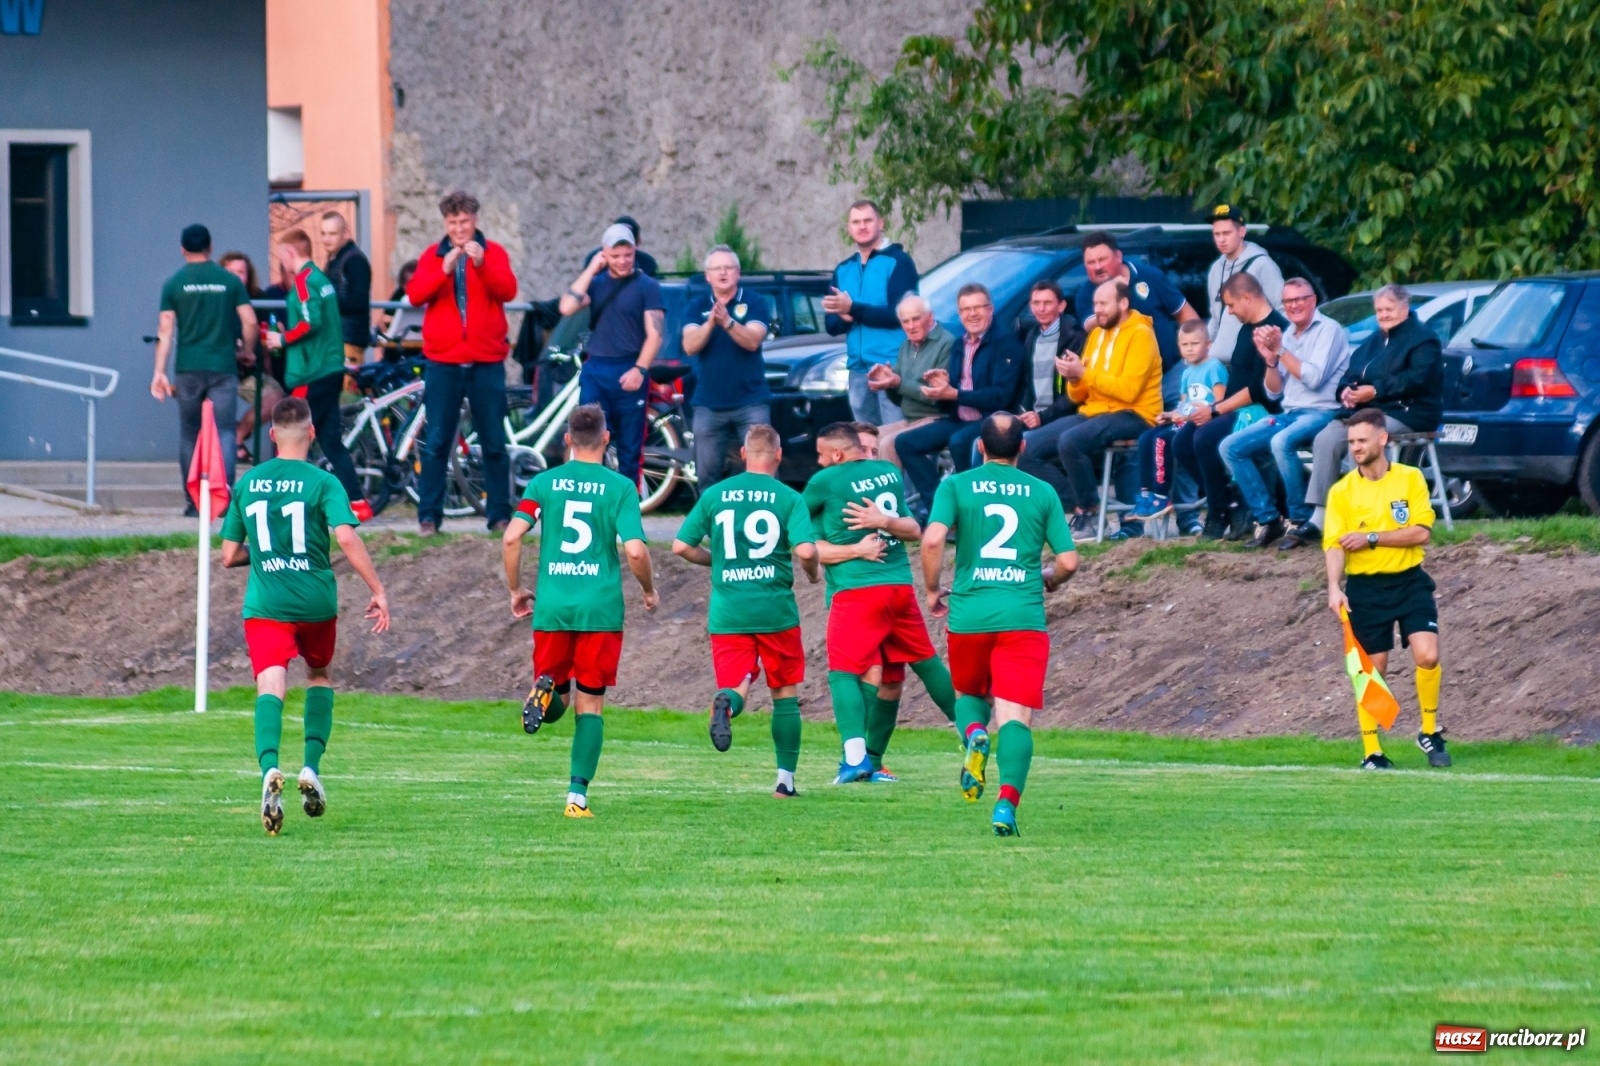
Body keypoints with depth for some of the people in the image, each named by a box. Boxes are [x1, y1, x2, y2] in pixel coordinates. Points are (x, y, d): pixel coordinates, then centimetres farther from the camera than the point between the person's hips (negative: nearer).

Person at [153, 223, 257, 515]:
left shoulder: (174, 284, 1)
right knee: (224, 432, -2)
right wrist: (246, 351, 17)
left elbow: (165, 330, -2)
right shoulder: (230, 281, 2)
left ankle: (194, 501, 11)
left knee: (190, 435, 11)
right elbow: (250, 322, -1)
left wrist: (159, 372, -1)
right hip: (223, 367, 0)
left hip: (188, 370, 0)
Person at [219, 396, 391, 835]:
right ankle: (311, 768, 11)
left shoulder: (247, 483, 8)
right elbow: (346, 536, -17)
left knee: (270, 687, -12)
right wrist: (378, 591, -13)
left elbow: (229, 555, 11)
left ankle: (270, 768, -39)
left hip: (265, 605, 0)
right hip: (316, 601, 0)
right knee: (319, 676, 25)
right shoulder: (322, 482, -3)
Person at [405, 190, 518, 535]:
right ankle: (428, 515, 2)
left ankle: (499, 514, 9)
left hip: (486, 360, 0)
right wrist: (444, 269, -23)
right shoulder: (432, 256, 7)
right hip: (443, 361, 0)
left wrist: (482, 264, -28)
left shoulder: (493, 253, 5)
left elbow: (507, 290, -12)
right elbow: (415, 294, -8)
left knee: (494, 442, 3)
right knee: (436, 442, -1)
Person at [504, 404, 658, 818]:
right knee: (590, 703, 7)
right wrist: (649, 590, 8)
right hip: (601, 609, -1)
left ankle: (545, 691, -20)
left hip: (552, 606, 1)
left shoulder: (544, 483, 4)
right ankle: (578, 795, -1)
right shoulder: (620, 487, -2)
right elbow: (635, 550, -11)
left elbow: (511, 538, -4)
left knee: (557, 697, 17)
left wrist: (515, 589, 10)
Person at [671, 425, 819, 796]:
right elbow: (806, 550, -16)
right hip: (775, 609, -1)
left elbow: (681, 546, 3)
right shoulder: (789, 498, -4)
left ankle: (727, 703, -37)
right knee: (786, 693, 14)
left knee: (736, 689, 1)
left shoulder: (714, 495, 4)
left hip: (727, 612, 1)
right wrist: (811, 572, 7)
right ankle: (785, 778, 16)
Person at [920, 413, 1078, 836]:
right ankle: (1007, 801, -25)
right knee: (1015, 716, -5)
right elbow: (1068, 561, 4)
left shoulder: (957, 486, 4)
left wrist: (932, 589, 4)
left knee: (969, 693, 24)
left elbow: (933, 538, -12)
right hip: (1024, 618, -1)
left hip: (969, 614, 1)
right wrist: (1049, 579, 28)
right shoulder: (1042, 492, 6)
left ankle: (973, 735, -9)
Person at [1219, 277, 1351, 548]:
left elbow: (1314, 378, -17)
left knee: (1282, 442, -37)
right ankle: (1267, 518, -5)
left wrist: (1280, 351, -12)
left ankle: (1301, 519, -23)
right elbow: (1273, 391, 14)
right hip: (1289, 414, 8)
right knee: (1231, 447, -6)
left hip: (1321, 414, -8)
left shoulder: (1328, 330, -6)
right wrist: (1270, 359, -4)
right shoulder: (1287, 335, 16)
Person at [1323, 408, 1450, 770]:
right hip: (1365, 588, 0)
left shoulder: (1411, 479, -1)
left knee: (1427, 655, -15)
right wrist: (1334, 588, -24)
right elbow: (1335, 545, -7)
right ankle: (1371, 752, 12)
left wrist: (1372, 538, -17)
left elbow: (1421, 533, -9)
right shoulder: (1342, 492, -1)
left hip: (1409, 581, 0)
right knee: (1371, 670, 2)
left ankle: (1430, 733, 4)